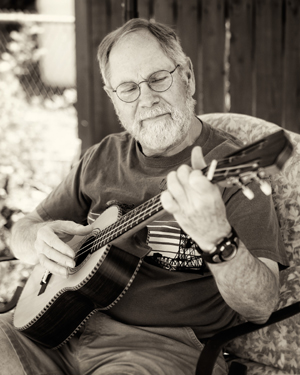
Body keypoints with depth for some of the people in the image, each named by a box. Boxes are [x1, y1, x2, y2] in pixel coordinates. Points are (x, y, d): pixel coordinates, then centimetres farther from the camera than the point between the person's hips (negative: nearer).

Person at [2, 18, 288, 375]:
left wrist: (216, 238, -36)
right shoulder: (101, 159, 12)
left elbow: (260, 308, -16)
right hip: (64, 326, 6)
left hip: (167, 343, -5)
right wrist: (39, 239, -4)